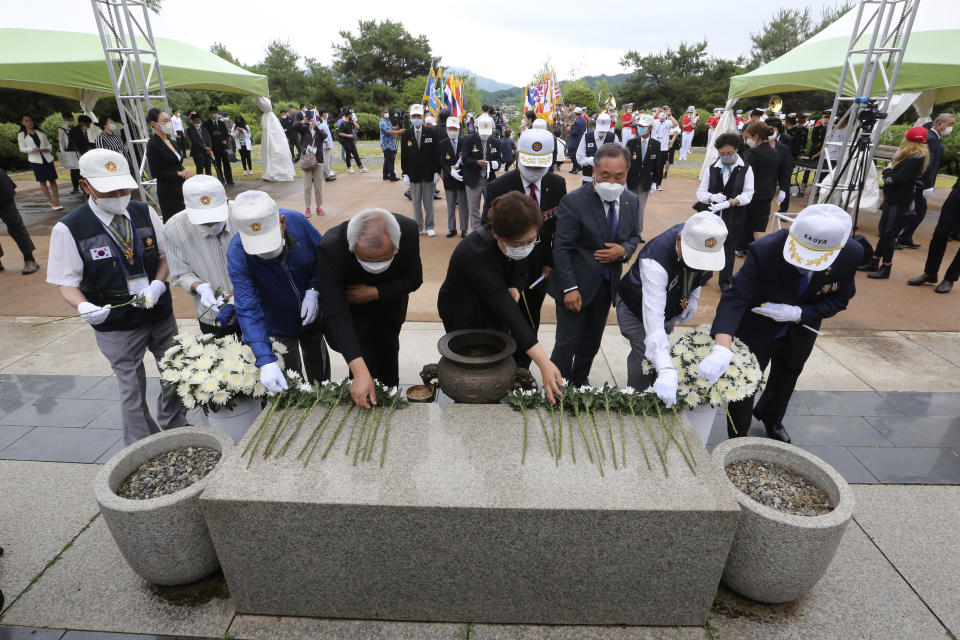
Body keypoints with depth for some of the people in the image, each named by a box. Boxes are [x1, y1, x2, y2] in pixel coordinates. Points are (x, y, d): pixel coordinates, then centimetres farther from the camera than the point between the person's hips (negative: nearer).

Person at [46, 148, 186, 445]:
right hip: (116, 326, -3)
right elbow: (67, 283, -9)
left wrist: (158, 283, -15)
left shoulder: (145, 213, -4)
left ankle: (175, 428, 45)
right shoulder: (68, 229, -13)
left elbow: (166, 254, 5)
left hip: (160, 313, 4)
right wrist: (83, 307, -30)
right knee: (132, 390, 10)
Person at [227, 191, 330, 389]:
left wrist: (313, 290, -23)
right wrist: (266, 362, -42)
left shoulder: (296, 220, -27)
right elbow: (248, 311, -33)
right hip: (278, 326, -2)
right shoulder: (237, 255, -31)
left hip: (311, 314, 2)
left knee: (319, 370, 23)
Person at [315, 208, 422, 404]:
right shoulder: (330, 248, -42)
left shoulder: (409, 231, -35)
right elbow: (336, 315, -43)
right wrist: (360, 371, -51)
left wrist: (375, 293, -31)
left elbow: (414, 279, -17)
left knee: (387, 354, 21)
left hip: (389, 300, 3)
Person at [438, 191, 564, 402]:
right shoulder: (476, 254, -39)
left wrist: (514, 288, -21)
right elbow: (507, 310, -45)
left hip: (492, 314, 6)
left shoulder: (519, 240, -16)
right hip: (464, 319, -6)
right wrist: (543, 362, -49)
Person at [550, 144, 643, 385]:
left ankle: (580, 382, 41)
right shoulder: (573, 202, -17)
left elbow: (634, 235, 14)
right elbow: (562, 248, -16)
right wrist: (570, 288, -20)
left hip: (607, 285, 6)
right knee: (567, 343, 1)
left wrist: (623, 250, -10)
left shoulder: (631, 202, 0)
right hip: (578, 285, -5)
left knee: (591, 342, 20)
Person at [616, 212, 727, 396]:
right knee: (645, 357, -14)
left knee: (659, 351, 14)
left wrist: (693, 299, -3)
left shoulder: (697, 239, -24)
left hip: (670, 307, 6)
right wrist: (667, 372, -54)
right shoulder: (655, 263, -44)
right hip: (636, 309, -6)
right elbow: (653, 321, -49)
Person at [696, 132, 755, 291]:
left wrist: (730, 202, -26)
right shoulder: (712, 168, 4)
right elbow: (700, 192, 2)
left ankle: (725, 281, 22)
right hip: (711, 215, 2)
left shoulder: (745, 169, -2)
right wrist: (712, 198, -21)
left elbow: (748, 194, -8)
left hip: (733, 218, -2)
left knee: (728, 249, 9)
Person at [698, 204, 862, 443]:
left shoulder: (852, 254, -24)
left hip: (798, 336, 4)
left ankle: (771, 419, 59)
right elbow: (735, 298, -43)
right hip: (756, 331, -4)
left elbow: (839, 299, -10)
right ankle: (737, 441, 35)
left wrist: (798, 313, -29)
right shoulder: (765, 250, -37)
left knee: (785, 381, 28)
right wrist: (722, 348, -56)